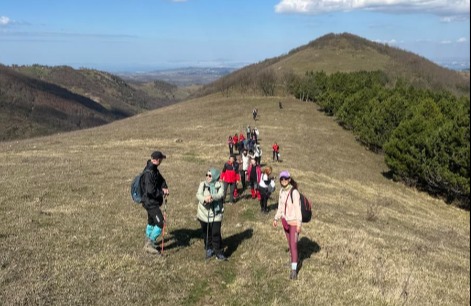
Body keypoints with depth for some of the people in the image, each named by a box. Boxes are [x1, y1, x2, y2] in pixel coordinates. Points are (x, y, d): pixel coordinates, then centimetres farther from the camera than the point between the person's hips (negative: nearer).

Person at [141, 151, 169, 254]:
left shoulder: (154, 169, 3)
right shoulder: (148, 173, -27)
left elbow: (161, 179, 9)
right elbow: (150, 191, -31)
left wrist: (164, 188, -11)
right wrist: (162, 193, -17)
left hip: (152, 202, 10)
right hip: (150, 202, -10)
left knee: (151, 221, 24)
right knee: (160, 223, -9)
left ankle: (148, 241, 40)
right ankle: (149, 244, 0)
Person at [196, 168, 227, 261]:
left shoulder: (219, 185, -2)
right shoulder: (202, 184, 0)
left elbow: (221, 194, -20)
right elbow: (198, 194, -15)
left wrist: (212, 197, -41)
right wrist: (204, 199, -38)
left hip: (216, 214, -2)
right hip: (204, 213, 2)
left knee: (216, 233, -7)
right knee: (206, 233, 14)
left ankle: (218, 252, 6)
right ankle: (209, 249, 34)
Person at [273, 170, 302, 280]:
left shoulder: (294, 192, -19)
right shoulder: (282, 191, 2)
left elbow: (298, 208, -19)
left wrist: (299, 224, -20)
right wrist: (276, 218, 8)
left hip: (293, 222, -7)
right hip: (285, 221, 7)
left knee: (293, 245, -7)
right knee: (289, 243, 16)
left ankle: (294, 270, -4)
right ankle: (294, 261, 33)